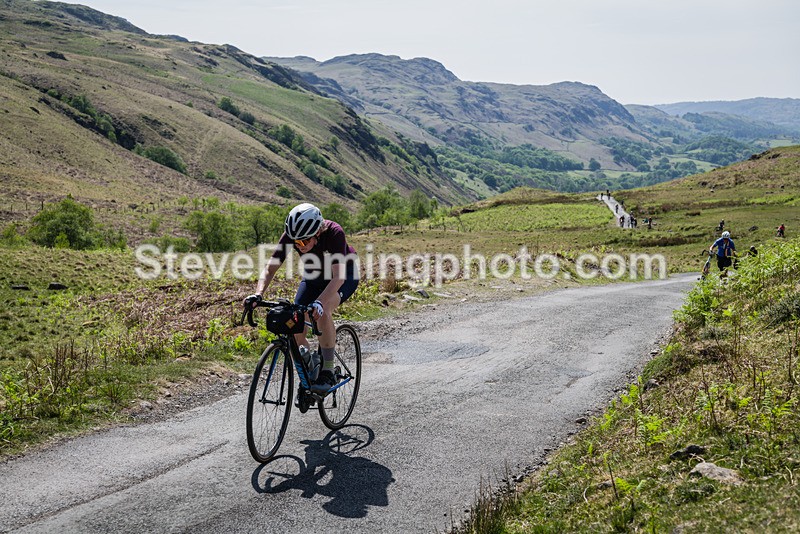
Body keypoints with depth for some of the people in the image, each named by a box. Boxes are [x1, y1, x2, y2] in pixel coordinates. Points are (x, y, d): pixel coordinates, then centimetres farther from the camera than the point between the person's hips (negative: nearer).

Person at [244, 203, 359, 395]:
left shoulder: (334, 233, -37)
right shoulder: (290, 235, -26)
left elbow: (338, 277, -43)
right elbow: (270, 268, -24)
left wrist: (319, 302, -58)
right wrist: (258, 294, -41)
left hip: (344, 275, -4)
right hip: (314, 275, 4)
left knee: (322, 311, -34)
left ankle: (327, 373, -21)